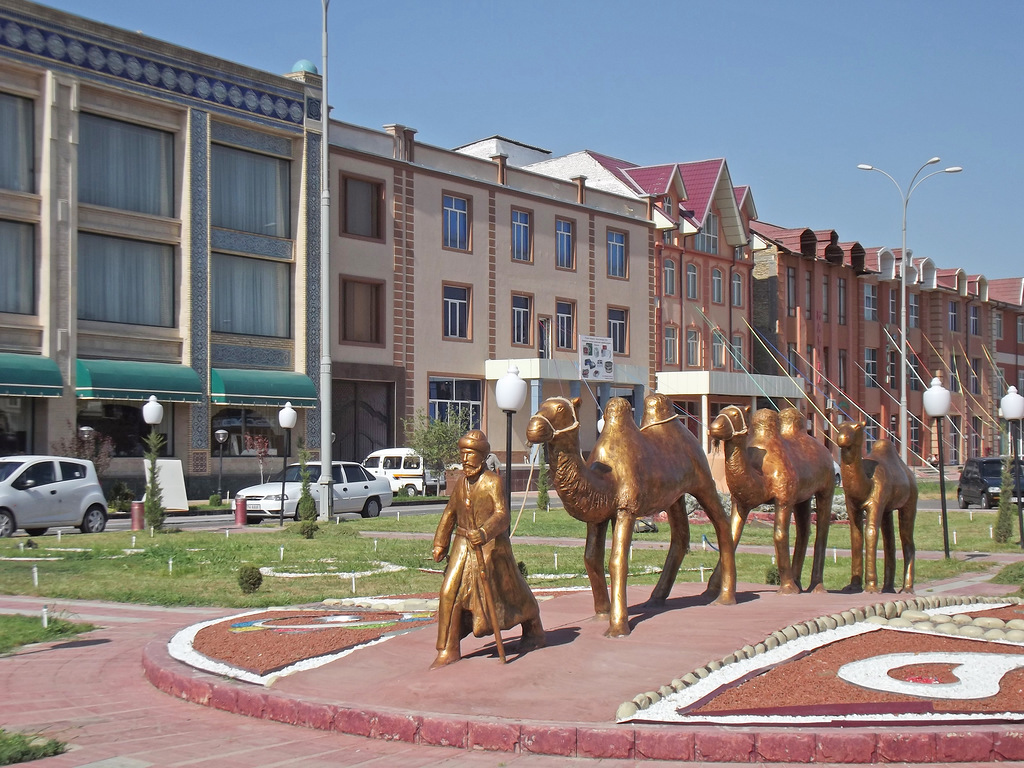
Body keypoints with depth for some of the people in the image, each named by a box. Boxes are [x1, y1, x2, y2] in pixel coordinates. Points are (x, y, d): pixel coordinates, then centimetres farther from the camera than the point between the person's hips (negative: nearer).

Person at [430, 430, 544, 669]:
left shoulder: (493, 482, -12)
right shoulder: (461, 483, 8)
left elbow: (502, 515, -23)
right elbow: (450, 514, 20)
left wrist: (484, 532, -41)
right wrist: (440, 543, 19)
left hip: (491, 547, -5)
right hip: (463, 546, 5)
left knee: (508, 593, 10)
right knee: (450, 593, -8)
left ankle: (533, 631, 36)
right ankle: (448, 651, -3)